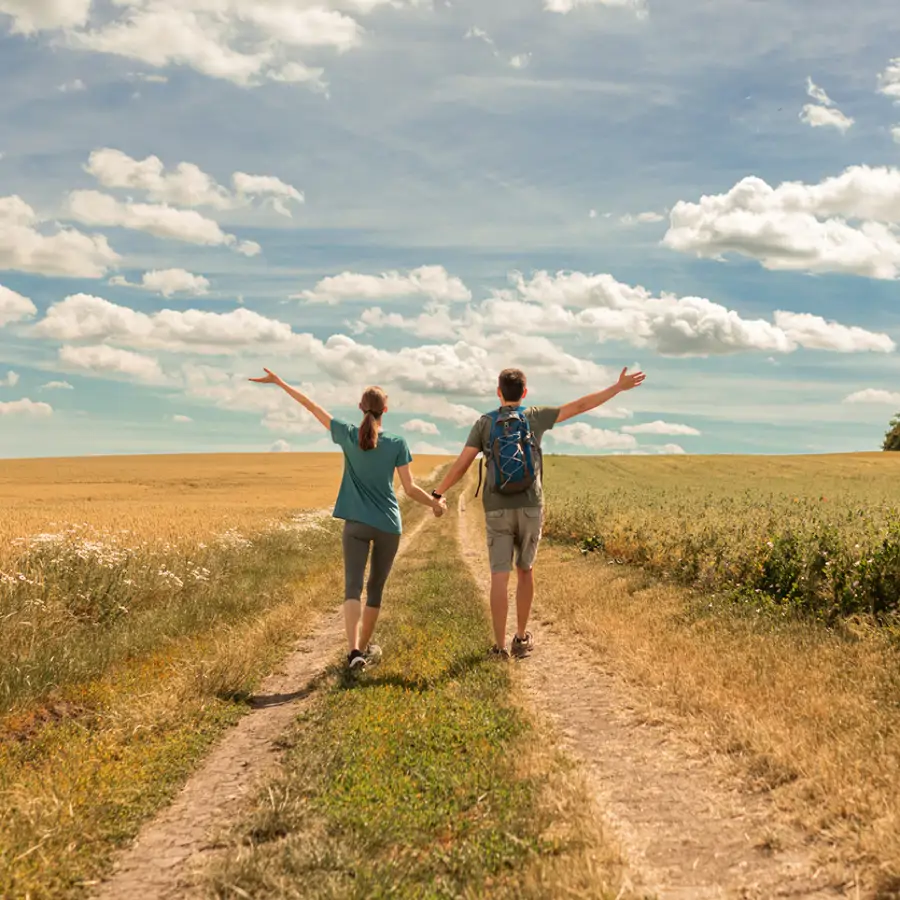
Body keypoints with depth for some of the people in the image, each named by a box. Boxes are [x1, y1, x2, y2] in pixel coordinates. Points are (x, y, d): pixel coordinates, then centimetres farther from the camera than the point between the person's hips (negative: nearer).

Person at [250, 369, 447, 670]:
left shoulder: (348, 435, -3)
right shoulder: (397, 444, -6)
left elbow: (312, 406, 3)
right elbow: (410, 489, -5)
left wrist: (280, 383, 11)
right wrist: (435, 503, 12)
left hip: (356, 524, 0)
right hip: (388, 525, 0)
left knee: (353, 587, -5)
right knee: (375, 588, 14)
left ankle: (354, 650, -23)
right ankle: (364, 647, 27)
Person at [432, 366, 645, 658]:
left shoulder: (484, 422, 2)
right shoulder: (534, 416, 2)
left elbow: (462, 463, -4)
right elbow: (580, 406, 3)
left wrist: (438, 493, 5)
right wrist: (619, 386, 9)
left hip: (497, 511, 0)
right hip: (530, 508, 1)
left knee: (499, 577, 0)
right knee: (525, 571, 17)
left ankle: (500, 646, 0)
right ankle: (521, 638, 21)